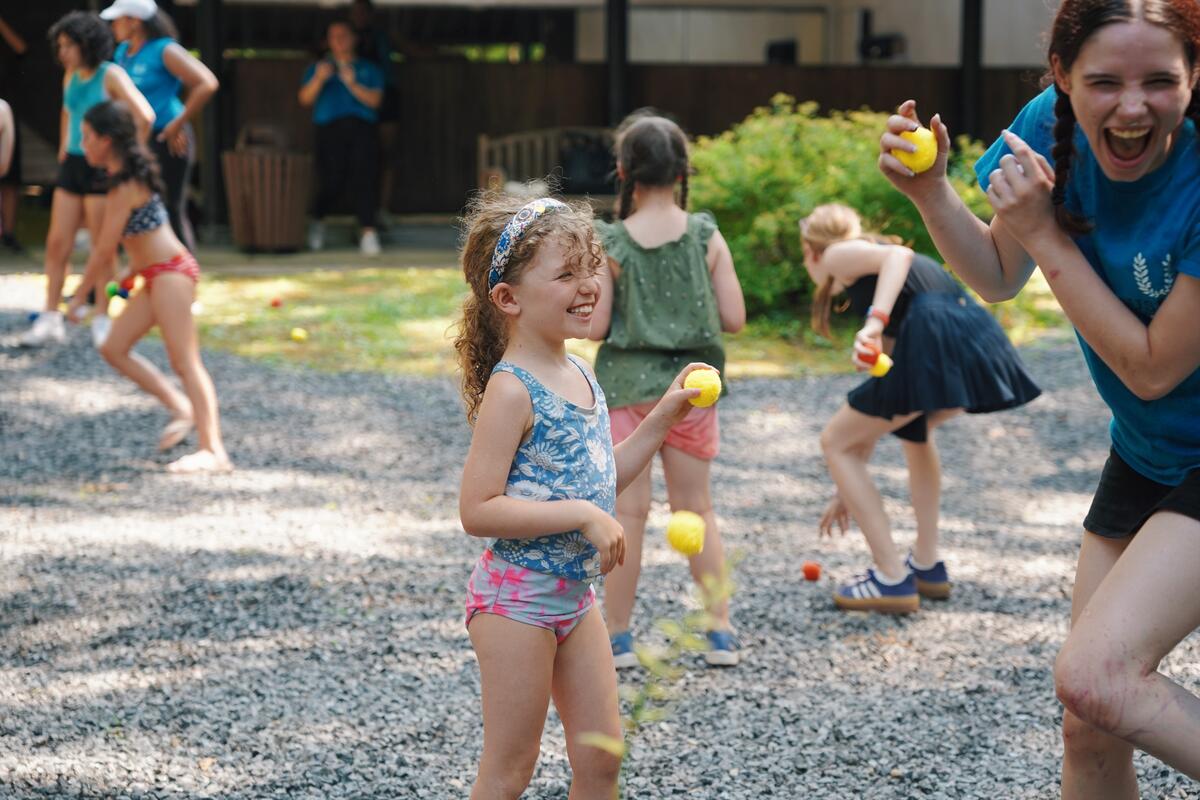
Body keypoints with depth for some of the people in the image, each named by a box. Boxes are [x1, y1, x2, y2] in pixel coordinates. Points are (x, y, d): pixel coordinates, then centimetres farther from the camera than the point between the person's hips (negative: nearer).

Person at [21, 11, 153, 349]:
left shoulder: (110, 75, -12)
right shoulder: (71, 76, 10)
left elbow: (145, 116, -21)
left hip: (101, 168, -7)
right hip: (72, 166, 7)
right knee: (57, 244, 2)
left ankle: (102, 321, 8)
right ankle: (50, 320, 6)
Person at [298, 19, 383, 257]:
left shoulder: (368, 70, 20)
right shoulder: (318, 68, 22)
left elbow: (374, 100, 5)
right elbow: (305, 99, 7)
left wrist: (352, 84, -10)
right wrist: (318, 80, -11)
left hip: (362, 129, 0)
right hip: (330, 129, 0)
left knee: (365, 177, -16)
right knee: (332, 181, -9)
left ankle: (368, 233, -20)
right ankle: (317, 223, 19)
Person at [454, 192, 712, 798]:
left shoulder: (581, 375, 7)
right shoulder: (512, 389, -19)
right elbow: (477, 510, -23)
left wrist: (661, 419, 10)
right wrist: (580, 515, -25)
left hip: (577, 593, 8)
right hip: (517, 595, -8)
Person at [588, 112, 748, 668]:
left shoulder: (611, 244, -9)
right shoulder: (706, 237, -5)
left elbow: (595, 327, -10)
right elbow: (734, 319, -5)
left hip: (627, 387, -1)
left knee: (628, 513, 6)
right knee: (697, 510, 13)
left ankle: (618, 637, 11)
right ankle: (721, 632, 15)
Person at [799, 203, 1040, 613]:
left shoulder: (840, 255, 16)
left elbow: (899, 256, -9)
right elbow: (875, 411, 39)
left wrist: (874, 321, -21)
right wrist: (849, 490, 43)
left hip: (935, 342, -9)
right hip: (983, 343, 9)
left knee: (835, 442, 9)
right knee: (912, 426, 37)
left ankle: (892, 580, 7)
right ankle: (928, 565, 33)